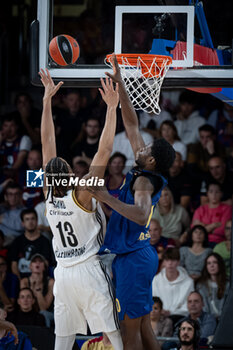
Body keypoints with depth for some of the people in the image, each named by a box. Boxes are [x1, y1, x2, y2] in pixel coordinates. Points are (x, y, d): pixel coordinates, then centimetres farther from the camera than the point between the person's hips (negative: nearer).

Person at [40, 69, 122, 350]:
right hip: (90, 271, -5)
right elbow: (104, 151, -19)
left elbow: (47, 142, 4)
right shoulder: (81, 195, -14)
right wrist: (112, 108, -18)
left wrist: (47, 100, 7)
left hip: (63, 274, 5)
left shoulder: (49, 196, 0)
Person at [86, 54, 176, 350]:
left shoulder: (144, 182, -17)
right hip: (138, 255, 10)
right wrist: (119, 84, 12)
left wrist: (107, 198, -40)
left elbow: (142, 215, -39)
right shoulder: (143, 173, 8)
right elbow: (132, 124, 13)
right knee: (142, 325, 14)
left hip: (132, 259, -9)